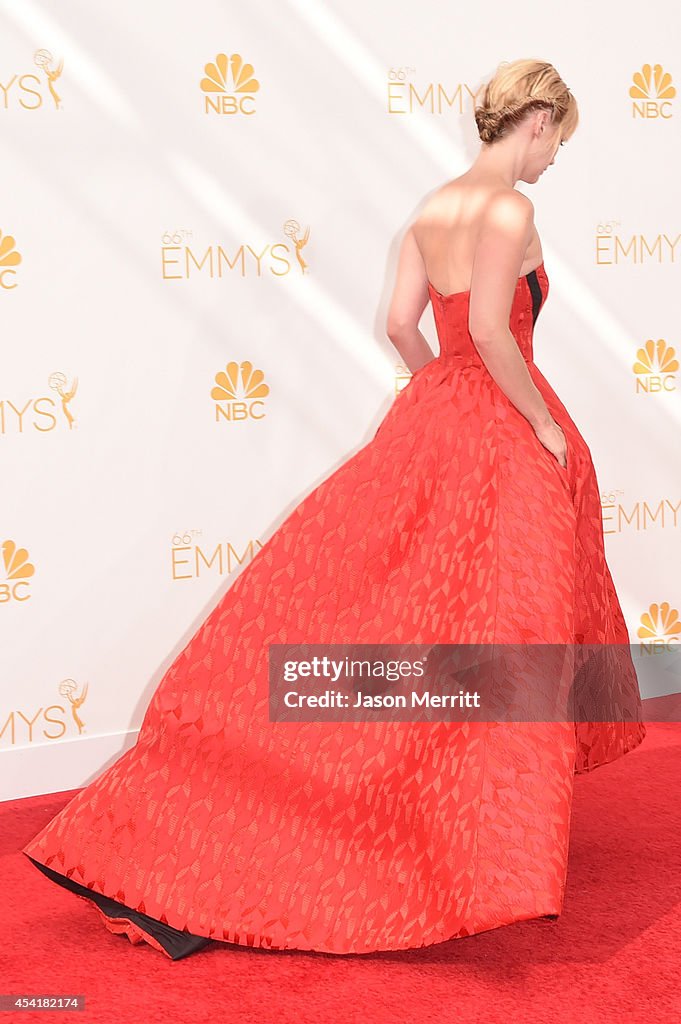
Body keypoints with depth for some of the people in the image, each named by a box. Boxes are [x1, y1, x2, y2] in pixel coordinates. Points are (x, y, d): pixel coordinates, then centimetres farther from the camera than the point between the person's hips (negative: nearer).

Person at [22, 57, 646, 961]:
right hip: (501, 436, -8)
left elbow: (402, 325, 12)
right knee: (491, 631, 2)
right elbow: (489, 330, -24)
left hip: (433, 417, 8)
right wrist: (543, 423, -15)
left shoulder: (434, 206, 11)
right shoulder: (508, 208, -15)